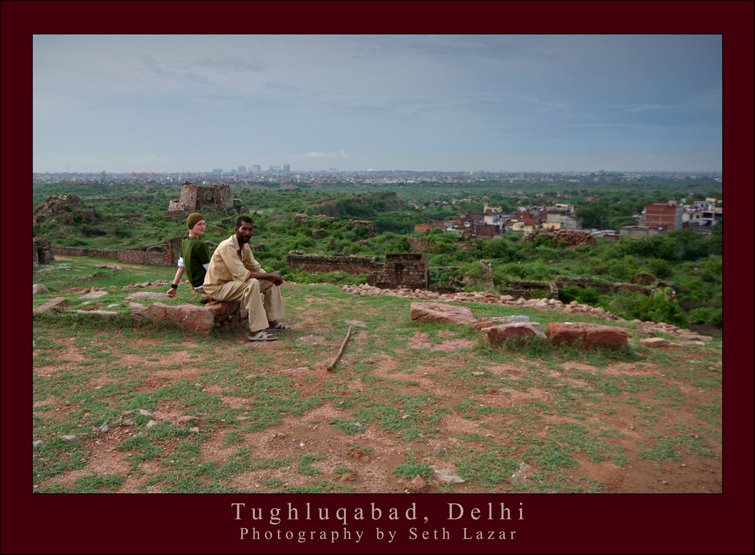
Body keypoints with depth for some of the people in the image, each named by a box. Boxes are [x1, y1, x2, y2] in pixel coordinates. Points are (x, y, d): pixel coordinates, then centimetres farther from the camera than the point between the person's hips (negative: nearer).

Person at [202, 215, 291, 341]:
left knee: (272, 282, 4)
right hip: (217, 288, -9)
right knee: (252, 284, -34)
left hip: (233, 281, 9)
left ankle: (272, 321, 10)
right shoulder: (227, 246, -27)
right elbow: (242, 274, -34)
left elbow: (255, 268, 8)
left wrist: (271, 277, -12)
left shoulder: (245, 246, 0)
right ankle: (256, 331, -33)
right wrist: (269, 275, -28)